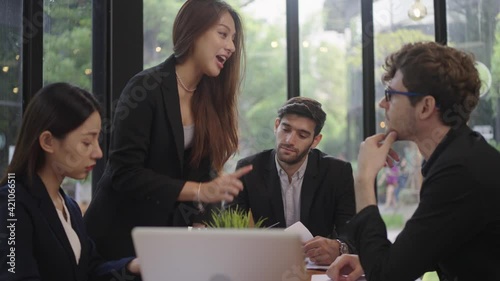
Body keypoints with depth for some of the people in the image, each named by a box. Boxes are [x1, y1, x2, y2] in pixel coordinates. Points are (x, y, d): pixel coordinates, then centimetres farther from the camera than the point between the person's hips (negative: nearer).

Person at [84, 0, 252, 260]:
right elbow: (124, 172, -21)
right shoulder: (146, 89, -16)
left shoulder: (210, 98, 4)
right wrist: (200, 191, -26)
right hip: (122, 231, -6)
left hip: (174, 231, 6)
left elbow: (200, 171, 2)